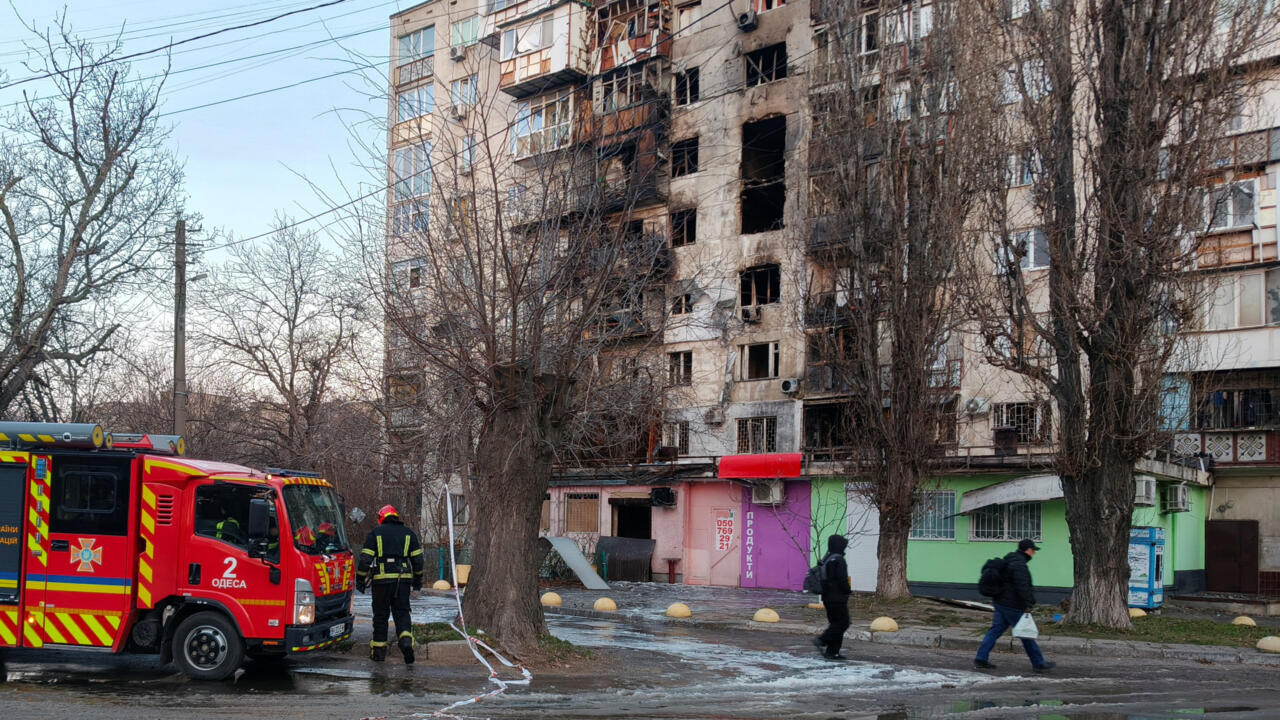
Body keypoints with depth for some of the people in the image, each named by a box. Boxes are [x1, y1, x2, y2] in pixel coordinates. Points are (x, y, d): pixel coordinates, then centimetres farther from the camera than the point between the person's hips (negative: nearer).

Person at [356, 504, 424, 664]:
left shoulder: (375, 533, 3)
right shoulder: (408, 533, 11)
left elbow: (365, 558, -3)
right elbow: (417, 558, 10)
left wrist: (360, 579, 3)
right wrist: (418, 579, 18)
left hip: (382, 579, -2)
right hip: (403, 579, 2)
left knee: (381, 615, 7)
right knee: (402, 613, 5)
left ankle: (378, 650, 11)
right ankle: (406, 640, -20)